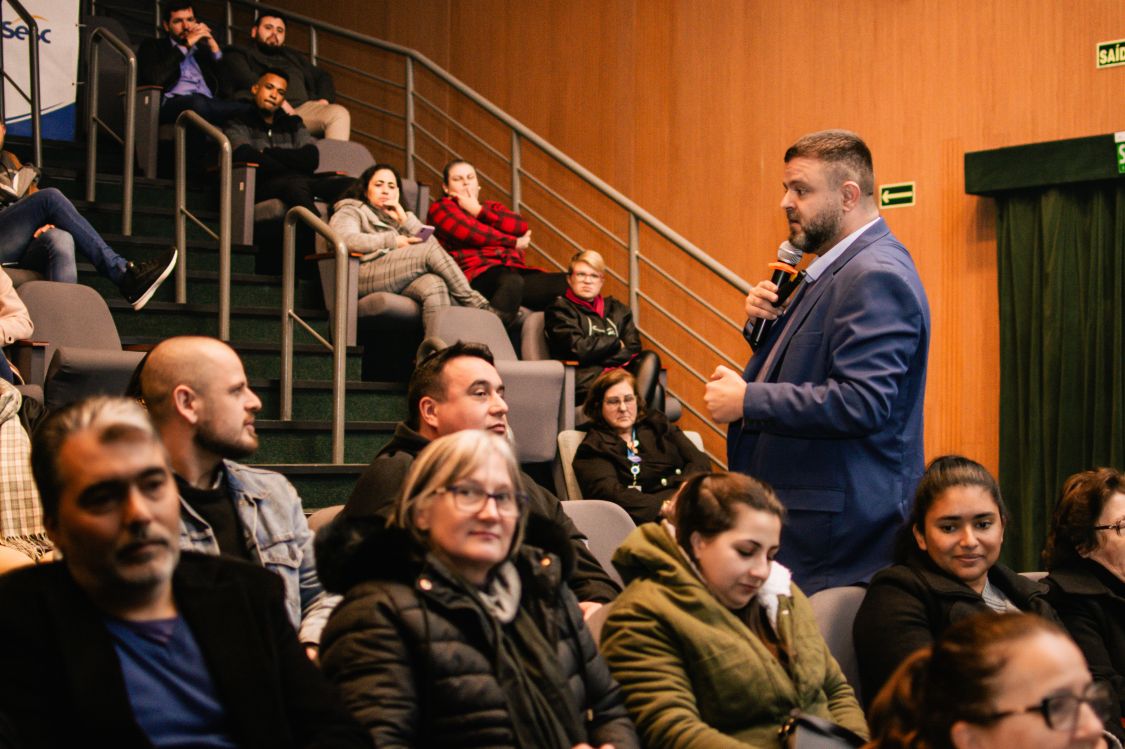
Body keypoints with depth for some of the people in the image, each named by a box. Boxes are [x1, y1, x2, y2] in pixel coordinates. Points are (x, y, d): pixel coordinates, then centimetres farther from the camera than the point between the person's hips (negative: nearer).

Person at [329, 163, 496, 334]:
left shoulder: (398, 219, 38)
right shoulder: (351, 212, 23)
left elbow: (428, 241, 19)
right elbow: (344, 239, -5)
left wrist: (405, 219, 11)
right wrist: (392, 241, -4)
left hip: (401, 281, 5)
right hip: (366, 277, -4)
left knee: (434, 285, -33)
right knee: (431, 250, -25)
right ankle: (478, 308, -28)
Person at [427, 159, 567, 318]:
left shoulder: (493, 207, 34)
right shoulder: (441, 207, 18)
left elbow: (521, 226, 12)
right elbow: (472, 233, -2)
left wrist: (479, 211, 8)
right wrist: (514, 242, 8)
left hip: (515, 270, 6)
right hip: (479, 274, -6)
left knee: (567, 285, -22)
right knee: (511, 282, -42)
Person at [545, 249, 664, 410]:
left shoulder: (618, 310, 24)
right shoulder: (560, 310, 8)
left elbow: (634, 351, 11)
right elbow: (578, 349, -8)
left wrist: (598, 353, -6)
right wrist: (616, 343, 7)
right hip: (586, 382, -6)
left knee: (650, 358, -28)